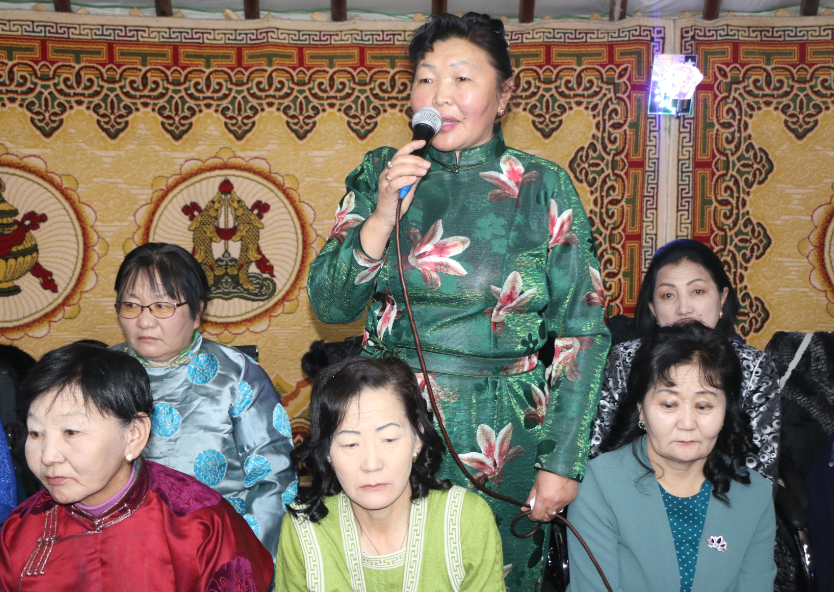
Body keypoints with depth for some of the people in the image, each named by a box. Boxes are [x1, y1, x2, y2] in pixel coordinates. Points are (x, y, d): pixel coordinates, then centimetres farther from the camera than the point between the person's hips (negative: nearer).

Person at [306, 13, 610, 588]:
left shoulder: (544, 187, -6)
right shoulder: (380, 174, 0)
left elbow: (583, 331, -5)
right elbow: (331, 306, -4)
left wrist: (562, 462, -7)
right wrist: (383, 215, -19)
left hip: (503, 434, -2)